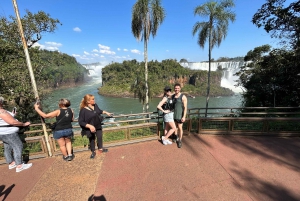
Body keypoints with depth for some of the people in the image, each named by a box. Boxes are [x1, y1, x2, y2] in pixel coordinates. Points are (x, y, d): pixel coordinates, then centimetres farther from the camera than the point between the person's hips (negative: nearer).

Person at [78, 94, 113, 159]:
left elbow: (99, 111, 13)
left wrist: (106, 112, 15)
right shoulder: (83, 110, -26)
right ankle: (93, 152, 41)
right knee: (92, 140, 16)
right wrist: (90, 126, -32)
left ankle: (100, 149, 44)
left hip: (98, 126, 5)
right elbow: (81, 122, -23)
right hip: (90, 128, -5)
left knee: (100, 137, 19)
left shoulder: (95, 105, -9)